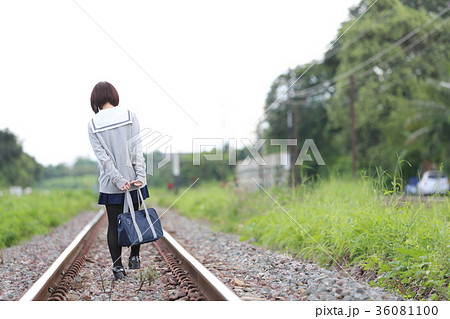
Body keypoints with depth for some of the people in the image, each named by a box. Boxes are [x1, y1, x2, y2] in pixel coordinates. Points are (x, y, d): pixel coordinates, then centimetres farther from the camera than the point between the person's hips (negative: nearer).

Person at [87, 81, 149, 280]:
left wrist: (118, 180, -10)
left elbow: (102, 156, -8)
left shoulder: (93, 125, -3)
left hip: (110, 184, 0)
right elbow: (137, 148, -10)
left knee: (114, 224, 8)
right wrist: (140, 175, -12)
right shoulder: (130, 116, -5)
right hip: (133, 178, 0)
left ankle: (117, 266, 8)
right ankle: (135, 257, 23)